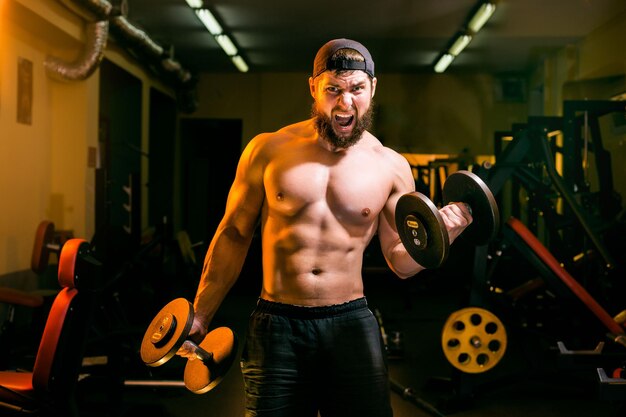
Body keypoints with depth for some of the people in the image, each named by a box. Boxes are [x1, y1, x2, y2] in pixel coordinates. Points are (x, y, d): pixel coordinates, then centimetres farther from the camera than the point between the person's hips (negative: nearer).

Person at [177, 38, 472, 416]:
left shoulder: (391, 166, 1)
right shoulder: (268, 150, 0)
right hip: (277, 326, 0)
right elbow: (233, 235, 6)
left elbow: (401, 262, 7)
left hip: (352, 324, 1)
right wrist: (200, 317, 6)